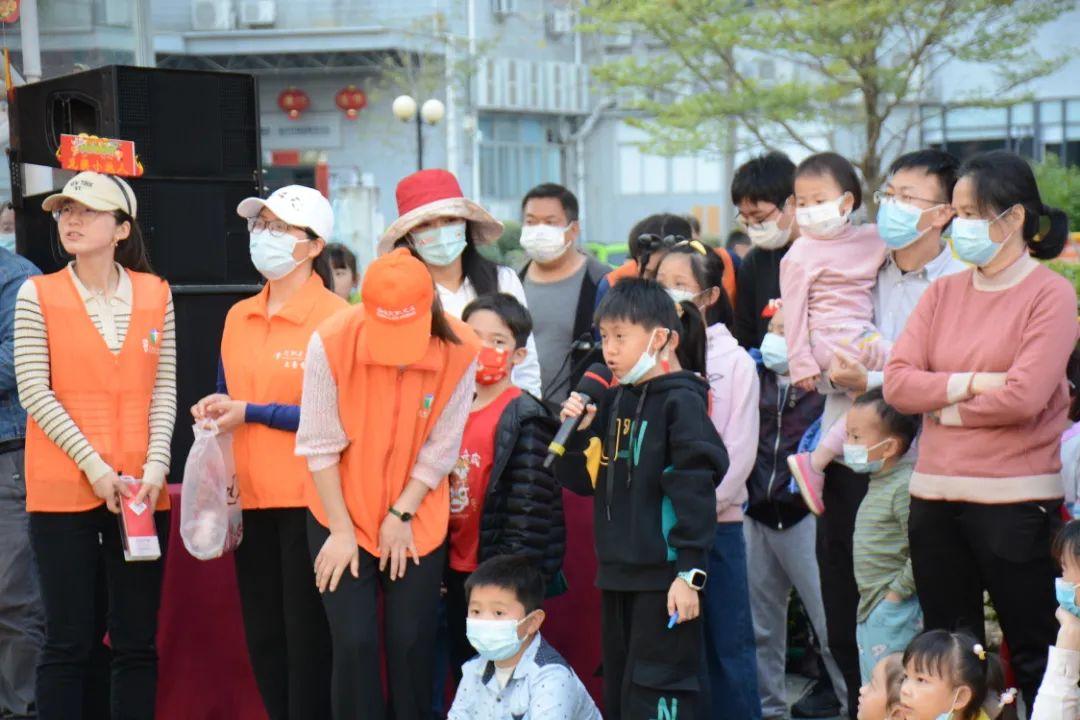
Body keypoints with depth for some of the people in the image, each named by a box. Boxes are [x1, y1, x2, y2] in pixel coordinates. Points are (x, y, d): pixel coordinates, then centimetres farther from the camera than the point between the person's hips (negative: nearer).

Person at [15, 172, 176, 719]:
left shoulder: (156, 294, 8)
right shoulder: (37, 296, 1)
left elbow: (165, 390, 6)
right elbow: (34, 392, -5)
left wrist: (155, 468, -7)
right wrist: (95, 467, -12)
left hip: (141, 491, 2)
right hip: (63, 489, -2)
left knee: (137, 641, 5)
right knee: (69, 642, 0)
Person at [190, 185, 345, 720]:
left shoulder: (335, 316, -9)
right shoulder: (238, 318, 12)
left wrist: (250, 412, -14)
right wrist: (214, 409, 1)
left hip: (309, 496, -7)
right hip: (250, 495, 7)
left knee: (307, 633, -2)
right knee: (261, 634, 11)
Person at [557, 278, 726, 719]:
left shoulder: (681, 402, -12)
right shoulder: (613, 403, 12)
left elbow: (695, 491, -16)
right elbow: (583, 481, 18)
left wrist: (690, 572, -20)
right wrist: (576, 432, 0)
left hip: (664, 578, -9)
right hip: (618, 574, 9)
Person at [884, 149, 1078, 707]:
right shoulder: (943, 293, 10)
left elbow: (1024, 398, -16)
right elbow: (896, 383, -1)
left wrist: (944, 405, -5)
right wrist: (971, 383, -12)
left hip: (1014, 499, -5)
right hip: (935, 495, 6)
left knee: (1035, 656, 3)